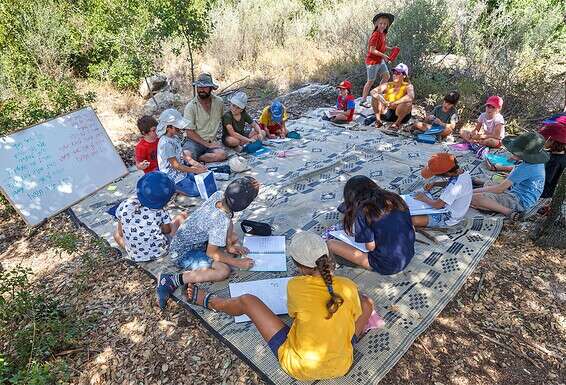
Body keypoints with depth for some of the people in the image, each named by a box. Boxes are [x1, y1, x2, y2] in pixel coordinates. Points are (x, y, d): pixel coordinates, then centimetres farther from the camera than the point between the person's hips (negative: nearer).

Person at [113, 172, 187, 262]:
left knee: (116, 233, 31)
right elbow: (167, 231, 0)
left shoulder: (124, 205, -10)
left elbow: (120, 233, 0)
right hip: (160, 251, -2)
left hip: (135, 256, 2)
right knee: (182, 216, 10)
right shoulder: (160, 211, -15)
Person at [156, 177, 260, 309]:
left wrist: (229, 246, 0)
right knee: (223, 271, -27)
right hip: (184, 253, -8)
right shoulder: (222, 220, -33)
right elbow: (212, 252, -23)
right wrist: (237, 263, -14)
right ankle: (171, 280, -19)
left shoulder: (218, 195, -14)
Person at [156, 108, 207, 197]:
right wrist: (194, 170, -20)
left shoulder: (175, 137, 3)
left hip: (182, 170, 9)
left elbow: (183, 155, 10)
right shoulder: (166, 143, -26)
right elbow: (175, 165, -24)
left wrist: (196, 164, -5)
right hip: (174, 177, -9)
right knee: (197, 191, -14)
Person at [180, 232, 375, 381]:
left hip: (299, 367, -2)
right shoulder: (349, 286, -17)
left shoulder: (295, 286, -23)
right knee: (366, 302, 18)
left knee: (247, 300, 9)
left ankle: (208, 301, 38)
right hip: (341, 366, 3)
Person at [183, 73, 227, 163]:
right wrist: (207, 144, -16)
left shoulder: (219, 102, 3)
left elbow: (224, 119, 22)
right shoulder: (190, 106, -7)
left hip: (212, 141, 4)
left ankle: (195, 158, -12)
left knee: (221, 154, -30)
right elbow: (190, 132, -9)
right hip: (195, 141, -4)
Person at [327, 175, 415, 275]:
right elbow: (412, 229, 6)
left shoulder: (364, 212, -17)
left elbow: (371, 247, -14)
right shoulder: (396, 199, 0)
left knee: (331, 244, -3)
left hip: (386, 266, -7)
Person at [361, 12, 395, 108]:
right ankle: (363, 100, 8)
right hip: (372, 61, -9)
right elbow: (372, 50, -24)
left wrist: (390, 48, 5)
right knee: (371, 81, -2)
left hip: (380, 60, 9)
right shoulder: (376, 35, -19)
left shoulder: (383, 34, 7)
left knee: (386, 76, 12)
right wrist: (384, 55, -26)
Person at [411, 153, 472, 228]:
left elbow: (438, 205, -32)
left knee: (414, 220, -22)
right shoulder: (460, 172, -9)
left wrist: (424, 198, -14)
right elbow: (449, 183, 14)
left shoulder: (455, 186, -38)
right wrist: (435, 184, -1)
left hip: (449, 218, -9)